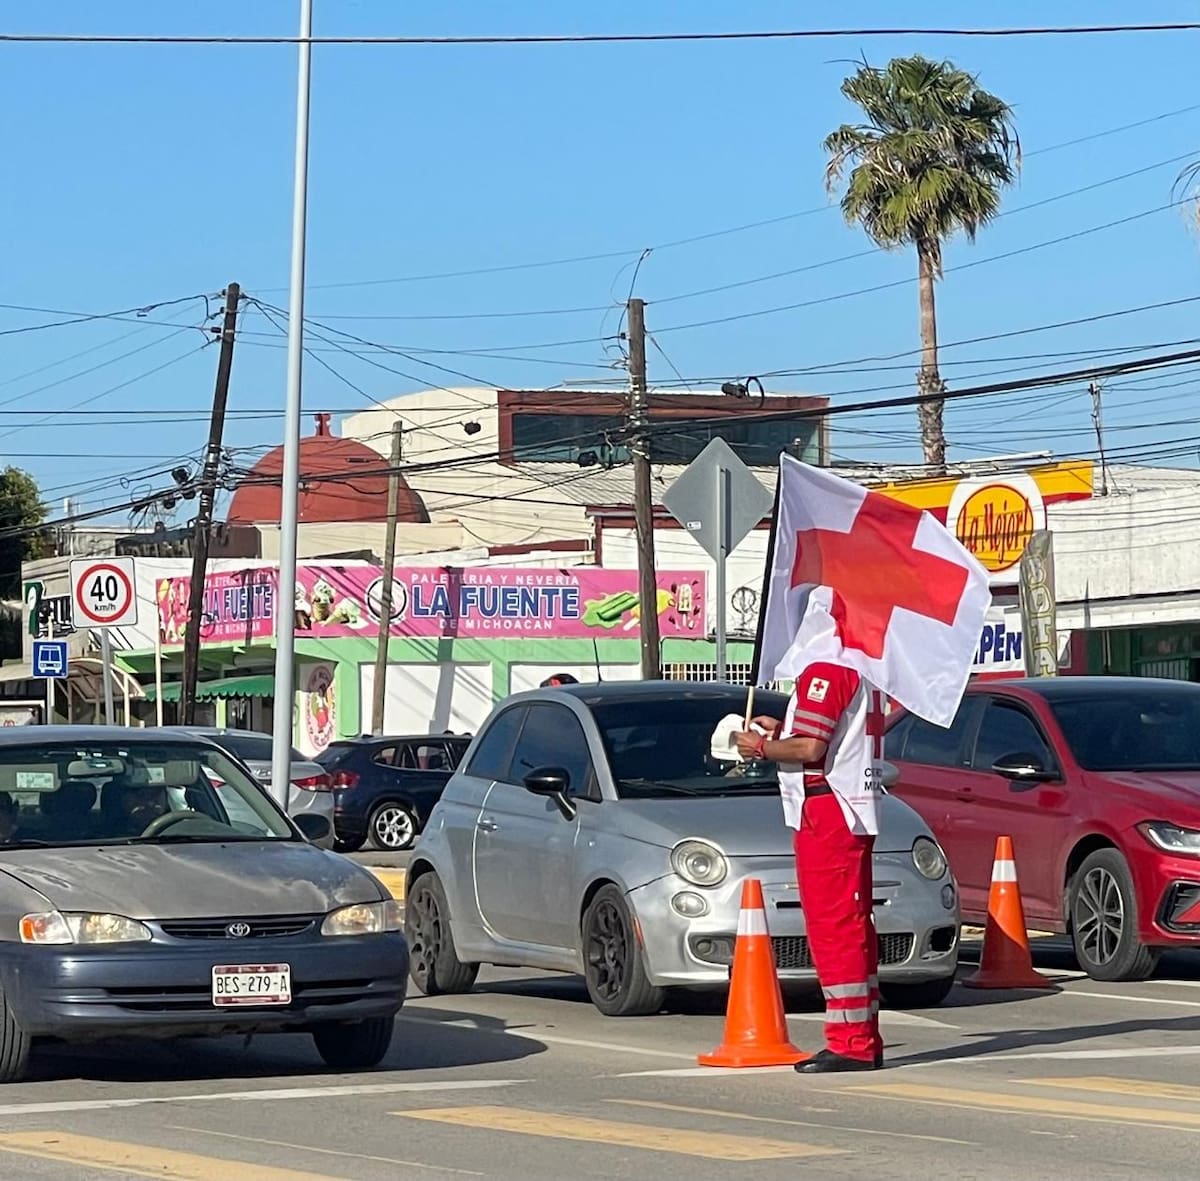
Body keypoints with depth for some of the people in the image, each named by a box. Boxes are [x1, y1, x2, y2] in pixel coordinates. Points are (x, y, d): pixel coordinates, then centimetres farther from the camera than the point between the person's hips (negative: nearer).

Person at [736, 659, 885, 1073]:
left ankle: (851, 1043, -10)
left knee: (833, 927, -9)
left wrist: (760, 747, -5)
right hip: (857, 812, 11)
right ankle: (864, 1040, 19)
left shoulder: (826, 671, -16)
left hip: (828, 812, -11)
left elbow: (809, 747, -21)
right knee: (854, 927, 14)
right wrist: (782, 729, 18)